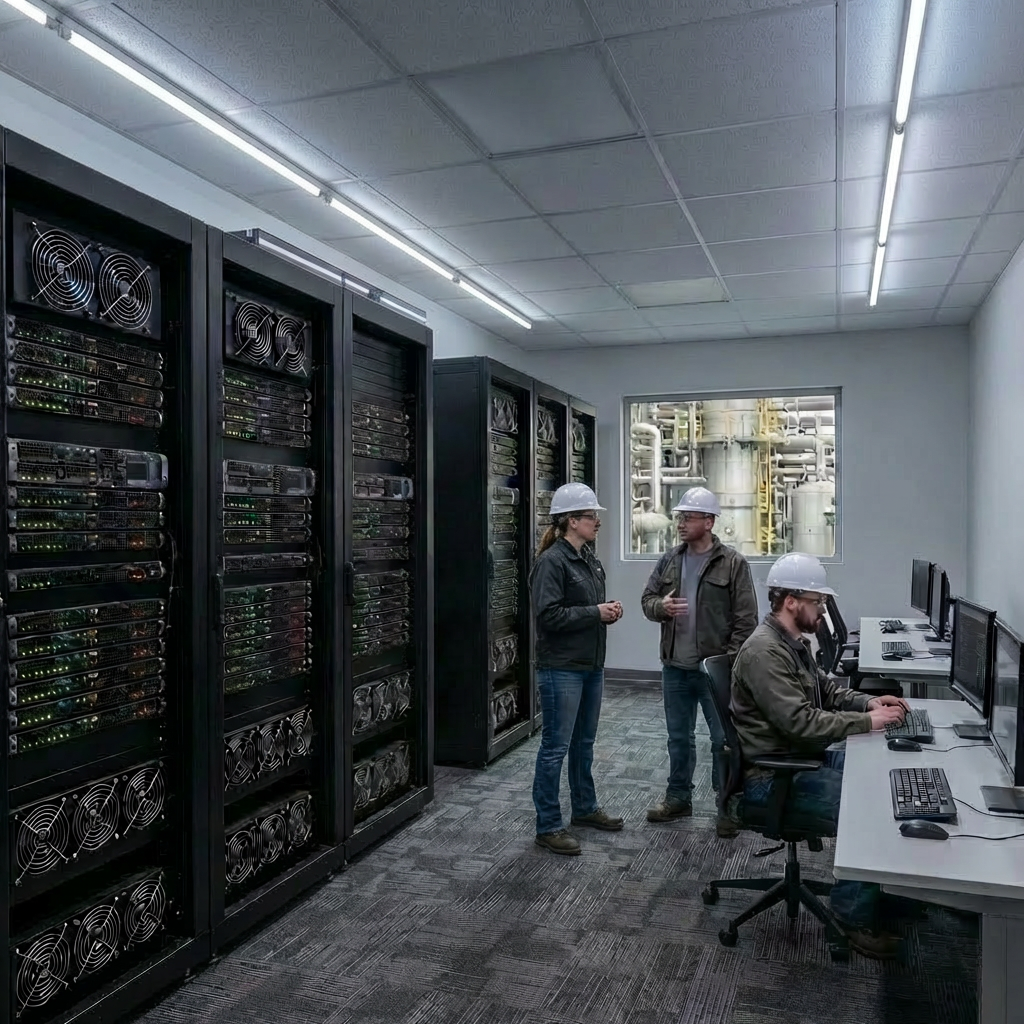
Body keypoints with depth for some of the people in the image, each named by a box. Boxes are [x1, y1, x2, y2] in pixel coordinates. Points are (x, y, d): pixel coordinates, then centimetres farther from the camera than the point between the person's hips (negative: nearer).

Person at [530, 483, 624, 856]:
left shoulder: (589, 557, 11)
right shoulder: (551, 561, -16)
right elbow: (549, 615, -22)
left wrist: (608, 611, 2)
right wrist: (596, 612, -19)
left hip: (591, 665, 9)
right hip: (561, 668, -9)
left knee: (584, 743, 20)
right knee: (556, 747, 0)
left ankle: (585, 808, 36)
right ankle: (548, 826, 11)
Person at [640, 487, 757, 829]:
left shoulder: (733, 563, -8)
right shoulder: (669, 560, 7)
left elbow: (745, 618, -10)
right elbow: (647, 599, 12)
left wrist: (731, 661, -15)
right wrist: (661, 606, -11)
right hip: (675, 667, 5)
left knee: (724, 739, 6)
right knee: (679, 737, 18)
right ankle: (678, 798, 32)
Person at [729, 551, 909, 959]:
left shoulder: (794, 642, 9)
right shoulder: (764, 651, -24)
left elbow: (826, 689, 20)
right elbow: (801, 723, -28)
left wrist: (867, 701, 2)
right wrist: (867, 721, -20)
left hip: (804, 757, 11)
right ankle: (853, 917, -2)